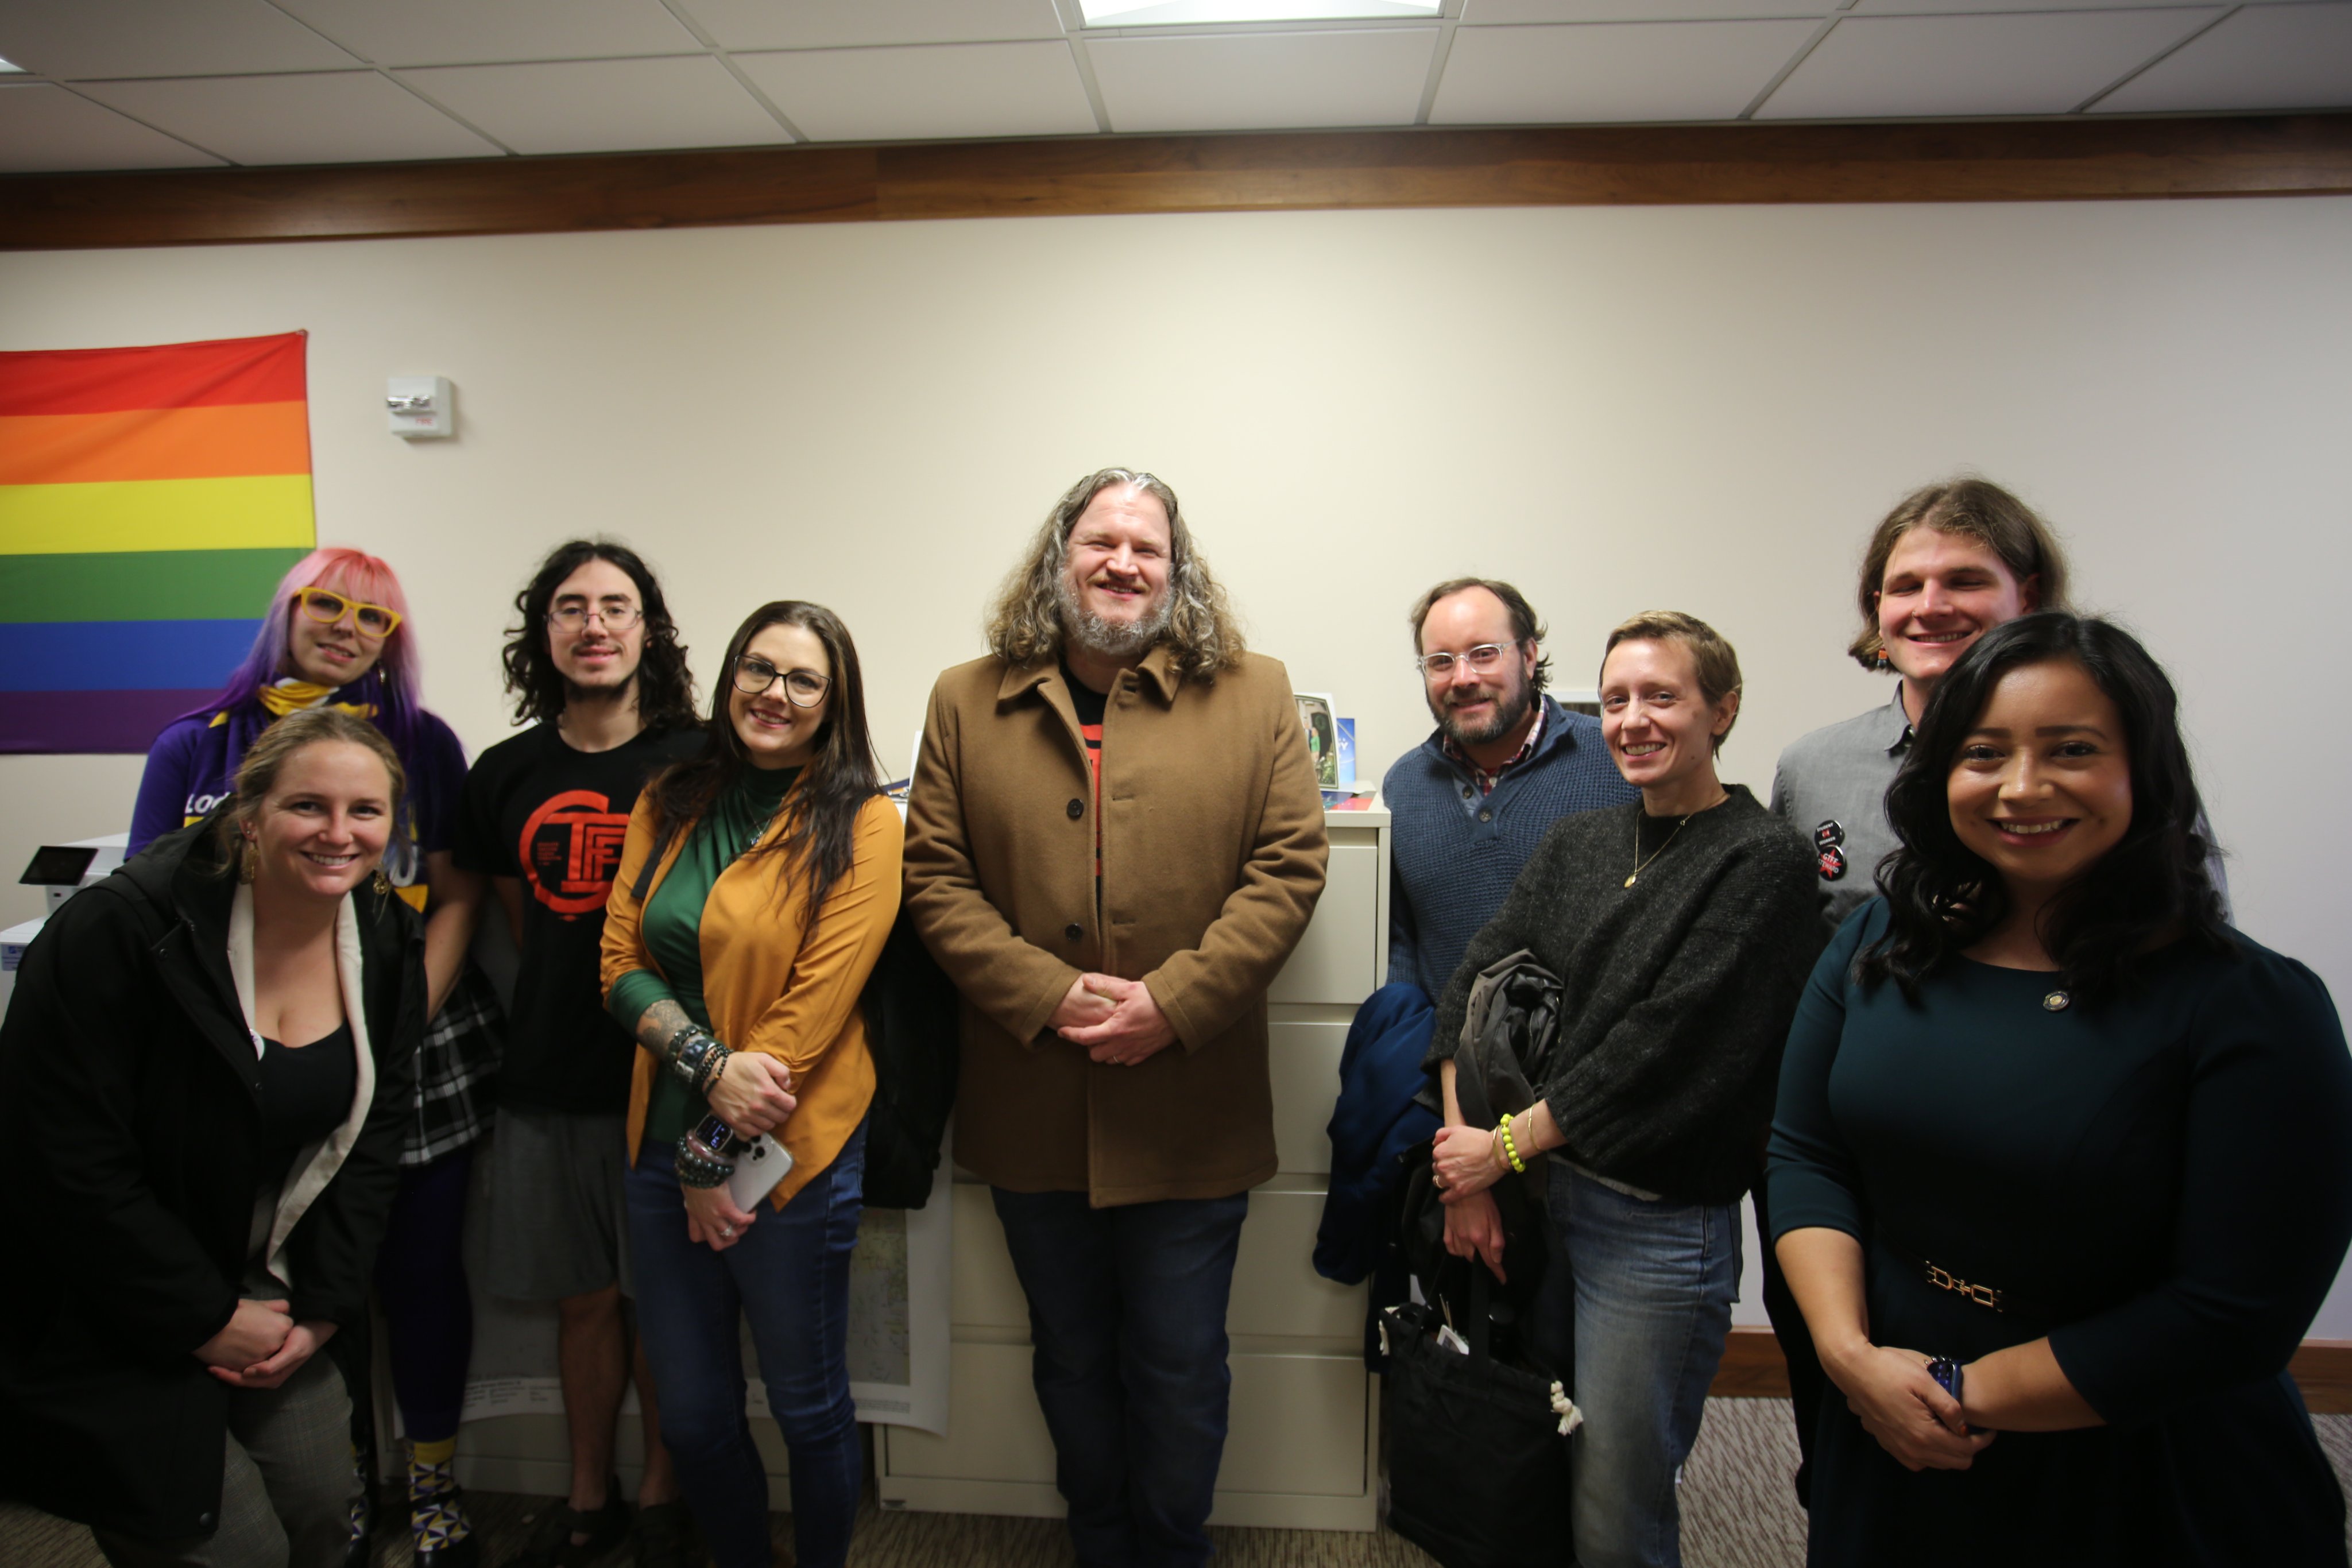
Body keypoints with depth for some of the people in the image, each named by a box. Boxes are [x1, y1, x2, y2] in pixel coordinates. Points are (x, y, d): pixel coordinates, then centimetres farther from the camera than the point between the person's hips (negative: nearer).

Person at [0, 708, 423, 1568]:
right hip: (97, 1322, -5)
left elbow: (371, 1136, 2)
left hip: (259, 1285, 6)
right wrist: (205, 1321, -16)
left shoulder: (386, 946, -5)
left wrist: (324, 1304, -4)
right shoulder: (118, 930, -23)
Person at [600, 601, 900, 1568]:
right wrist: (711, 1062, -15)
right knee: (691, 1414, 17)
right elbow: (620, 962, 2)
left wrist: (716, 1153, -11)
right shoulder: (668, 806, 6)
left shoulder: (860, 824, -9)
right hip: (664, 1141, 4)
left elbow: (817, 1001, -13)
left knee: (809, 1407, 13)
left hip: (792, 1148, -4)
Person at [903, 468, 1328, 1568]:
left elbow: (1289, 866, -7)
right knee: (1072, 1364, 22)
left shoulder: (1254, 696, -1)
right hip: (1031, 1114, 2)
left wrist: (1174, 1001, -17)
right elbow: (934, 877, -2)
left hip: (1190, 1116, -1)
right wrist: (1046, 994, -15)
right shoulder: (967, 703, 2)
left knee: (1180, 1372, 15)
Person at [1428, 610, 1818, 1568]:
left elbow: (1663, 1048, -17)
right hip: (1537, 1196, 5)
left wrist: (1503, 1148, -12)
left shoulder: (1762, 863, -10)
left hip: (1660, 1226, -5)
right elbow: (1476, 985, 1)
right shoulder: (1574, 845, 8)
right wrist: (1464, 1177, -9)